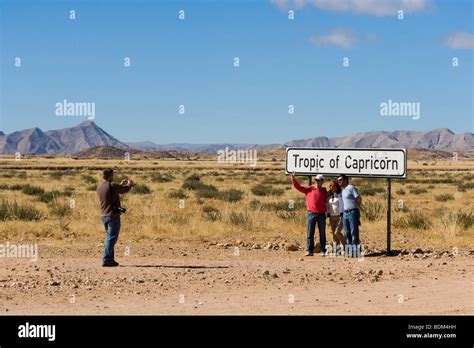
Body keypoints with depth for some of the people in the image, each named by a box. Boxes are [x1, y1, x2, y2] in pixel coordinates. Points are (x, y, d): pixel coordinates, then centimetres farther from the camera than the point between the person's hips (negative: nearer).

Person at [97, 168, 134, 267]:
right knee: (111, 239, -4)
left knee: (109, 238, 17)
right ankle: (106, 260, -7)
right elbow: (125, 189, -4)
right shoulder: (112, 185, -16)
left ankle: (110, 260, 19)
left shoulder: (99, 187, 8)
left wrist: (121, 185, 32)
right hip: (113, 215, -8)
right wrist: (129, 184, 18)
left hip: (103, 216, 8)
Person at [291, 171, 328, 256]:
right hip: (311, 213, -1)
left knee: (322, 233, 6)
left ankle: (323, 250, 12)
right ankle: (309, 250, 0)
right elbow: (298, 186, 3)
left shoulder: (324, 191, 9)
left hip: (322, 214, 1)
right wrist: (293, 178, -6)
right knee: (310, 233, -2)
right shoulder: (309, 189, 7)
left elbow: (326, 202, 14)